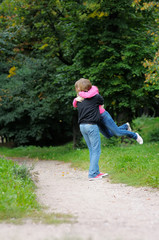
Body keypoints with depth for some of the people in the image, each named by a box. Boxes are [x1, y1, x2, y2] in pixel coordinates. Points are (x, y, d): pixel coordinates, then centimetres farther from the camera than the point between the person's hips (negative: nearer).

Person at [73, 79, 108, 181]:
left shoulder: (78, 100, 6)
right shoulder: (94, 97, -8)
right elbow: (102, 101, 12)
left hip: (82, 126, 7)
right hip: (91, 125, -7)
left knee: (92, 150, 15)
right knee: (96, 150, -1)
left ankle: (96, 172, 20)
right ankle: (92, 174, -6)